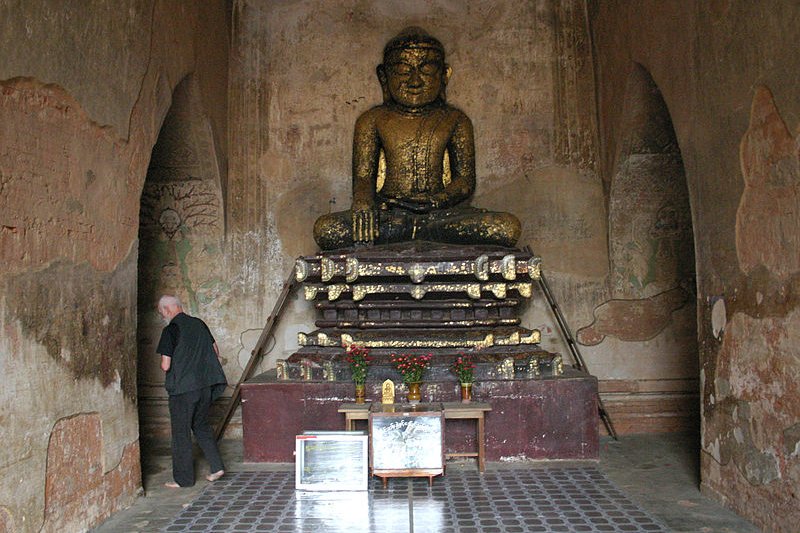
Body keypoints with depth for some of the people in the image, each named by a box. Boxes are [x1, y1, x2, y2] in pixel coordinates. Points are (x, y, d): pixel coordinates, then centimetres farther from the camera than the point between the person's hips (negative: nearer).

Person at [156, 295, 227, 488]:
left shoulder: (171, 330, -12)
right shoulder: (199, 324, 7)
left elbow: (165, 366, -14)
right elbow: (215, 351, 14)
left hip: (183, 388, -6)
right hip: (205, 385, 6)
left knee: (181, 432, 6)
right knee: (201, 426, 20)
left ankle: (184, 478, 15)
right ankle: (217, 466, 16)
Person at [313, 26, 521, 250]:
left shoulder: (455, 120, 11)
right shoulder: (373, 120, 10)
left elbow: (466, 180, 7)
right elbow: (362, 176, 4)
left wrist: (437, 200, -15)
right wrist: (363, 204, -21)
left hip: (439, 212, 2)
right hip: (388, 211, -1)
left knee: (509, 228, -26)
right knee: (325, 229, -28)